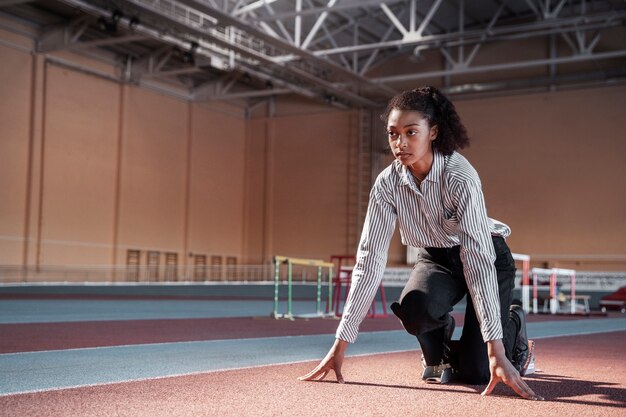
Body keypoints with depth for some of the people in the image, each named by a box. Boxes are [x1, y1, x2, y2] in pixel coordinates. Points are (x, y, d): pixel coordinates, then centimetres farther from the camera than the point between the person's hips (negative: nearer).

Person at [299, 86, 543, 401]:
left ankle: (514, 327, 22)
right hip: (436, 258, 3)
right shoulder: (387, 183, -20)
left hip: (487, 256, -3)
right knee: (413, 308, -31)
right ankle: (439, 347, 6)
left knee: (475, 373, -13)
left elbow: (478, 260, -38)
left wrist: (496, 351, -43)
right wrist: (340, 345, -24)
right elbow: (369, 259, -21)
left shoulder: (460, 177, -32)